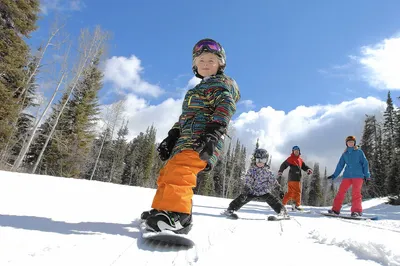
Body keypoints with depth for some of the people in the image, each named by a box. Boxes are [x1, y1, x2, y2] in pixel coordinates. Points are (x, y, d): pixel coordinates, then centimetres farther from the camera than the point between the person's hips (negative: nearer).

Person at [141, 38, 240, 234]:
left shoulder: (221, 83, 6)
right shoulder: (200, 89, 34)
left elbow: (226, 106, -14)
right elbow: (185, 116, 30)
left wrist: (213, 132, -29)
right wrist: (171, 137, 19)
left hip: (201, 141, -10)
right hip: (188, 139, 10)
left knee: (179, 171, -29)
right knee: (168, 173, 13)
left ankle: (176, 214, -36)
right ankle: (163, 211, 17)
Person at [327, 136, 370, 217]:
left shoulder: (359, 151, 7)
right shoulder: (344, 154, 16)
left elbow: (365, 163, 5)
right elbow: (340, 165, 17)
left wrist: (366, 175, -2)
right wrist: (334, 175, 14)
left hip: (358, 175, -3)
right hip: (347, 175, 3)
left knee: (356, 192, -14)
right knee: (341, 191, -4)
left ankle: (357, 211, -7)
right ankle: (335, 209, 0)